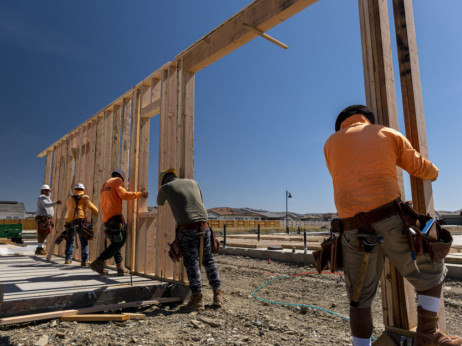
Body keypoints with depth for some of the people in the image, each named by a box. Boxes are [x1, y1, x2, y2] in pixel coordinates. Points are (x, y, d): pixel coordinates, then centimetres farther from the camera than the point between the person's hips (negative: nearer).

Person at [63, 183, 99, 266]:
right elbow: (91, 206, -3)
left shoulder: (69, 199, 24)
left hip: (70, 222, 3)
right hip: (81, 221, -3)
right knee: (84, 242, 1)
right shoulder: (85, 197, 13)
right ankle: (84, 261, -10)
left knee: (70, 240, 22)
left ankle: (68, 259, 19)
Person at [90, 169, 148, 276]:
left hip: (105, 217, 9)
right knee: (119, 241, -5)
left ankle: (121, 267, 6)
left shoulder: (104, 185, 27)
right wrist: (139, 194, -7)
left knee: (116, 242, 12)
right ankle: (99, 262, -10)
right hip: (114, 216, -9)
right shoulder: (117, 180, 2)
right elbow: (123, 194, -12)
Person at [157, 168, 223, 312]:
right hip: (203, 226, 4)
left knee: (191, 263, 2)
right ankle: (217, 294, 16)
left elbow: (160, 203, 30)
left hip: (186, 228, -4)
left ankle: (197, 298, 2)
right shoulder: (193, 182, 18)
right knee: (208, 260, 14)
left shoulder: (165, 187, 8)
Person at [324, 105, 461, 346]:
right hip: (391, 221, -1)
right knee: (431, 272, 23)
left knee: (360, 298, 14)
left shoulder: (331, 143, 17)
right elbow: (423, 169, 23)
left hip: (353, 231, 2)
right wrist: (434, 173, 46)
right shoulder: (389, 134, 14)